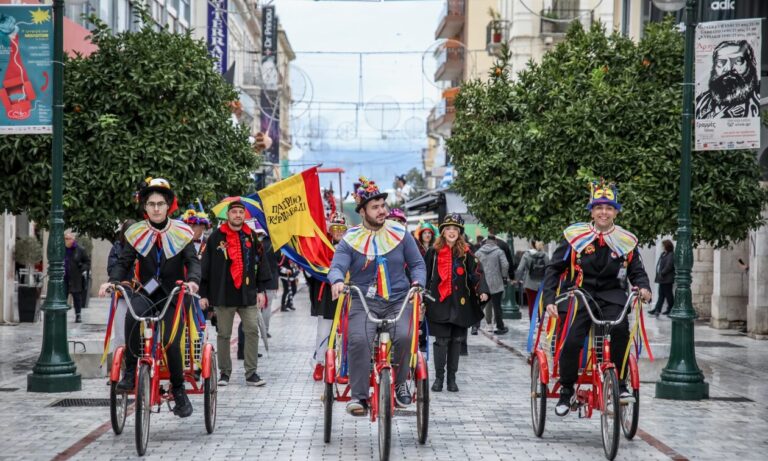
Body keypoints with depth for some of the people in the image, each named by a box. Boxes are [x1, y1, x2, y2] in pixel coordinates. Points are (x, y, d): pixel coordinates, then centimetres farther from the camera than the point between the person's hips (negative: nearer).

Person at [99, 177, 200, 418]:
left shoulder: (180, 232, -2)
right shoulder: (136, 233, 1)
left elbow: (193, 261, -8)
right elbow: (124, 262, -1)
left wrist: (193, 280, -30)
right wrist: (112, 281, -22)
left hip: (173, 294, -1)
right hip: (146, 291, 1)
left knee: (171, 342, -16)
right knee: (132, 315, -34)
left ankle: (179, 391, 5)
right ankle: (130, 371, -24)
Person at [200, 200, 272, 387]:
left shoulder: (251, 237, 9)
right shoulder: (216, 237, 1)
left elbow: (260, 263, 12)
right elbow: (205, 266, 2)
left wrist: (261, 290, 6)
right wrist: (203, 294, -1)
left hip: (247, 294, 2)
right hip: (223, 295, -2)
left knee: (252, 331, -4)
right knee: (224, 335, 5)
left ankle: (251, 373, 2)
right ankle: (225, 372, 15)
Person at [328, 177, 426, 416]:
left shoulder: (400, 233, 7)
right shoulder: (350, 240, 2)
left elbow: (417, 264, 11)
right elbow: (336, 266, -8)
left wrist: (418, 282, -10)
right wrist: (337, 281, -32)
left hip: (399, 300, 1)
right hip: (364, 302, -1)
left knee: (405, 336, -27)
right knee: (358, 340, -28)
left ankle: (400, 383, -1)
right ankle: (359, 396, -17)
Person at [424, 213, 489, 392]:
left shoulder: (466, 253, 4)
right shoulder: (434, 252, 4)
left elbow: (476, 272, -4)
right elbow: (426, 275, 9)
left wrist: (482, 290, -20)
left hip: (459, 303, 1)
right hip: (439, 302, -1)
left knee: (457, 340, 6)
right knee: (441, 340, -4)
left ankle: (452, 378, 15)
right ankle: (439, 377, 7)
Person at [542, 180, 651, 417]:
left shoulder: (626, 241, 3)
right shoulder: (575, 236, -2)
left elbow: (637, 271, 11)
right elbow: (554, 268, 1)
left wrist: (643, 288, -13)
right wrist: (549, 300, -11)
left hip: (611, 296, 1)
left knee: (620, 328, -29)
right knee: (571, 341, -20)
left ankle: (620, 384, -13)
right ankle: (566, 391, 4)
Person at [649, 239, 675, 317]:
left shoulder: (671, 255, -14)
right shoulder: (663, 254, 14)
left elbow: (669, 266, -21)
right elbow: (659, 265, 19)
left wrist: (662, 273, -17)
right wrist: (658, 274, 9)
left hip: (667, 279, -9)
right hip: (662, 279, 9)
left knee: (668, 294, 1)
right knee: (661, 295, 9)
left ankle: (670, 309, 11)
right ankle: (657, 310, 9)